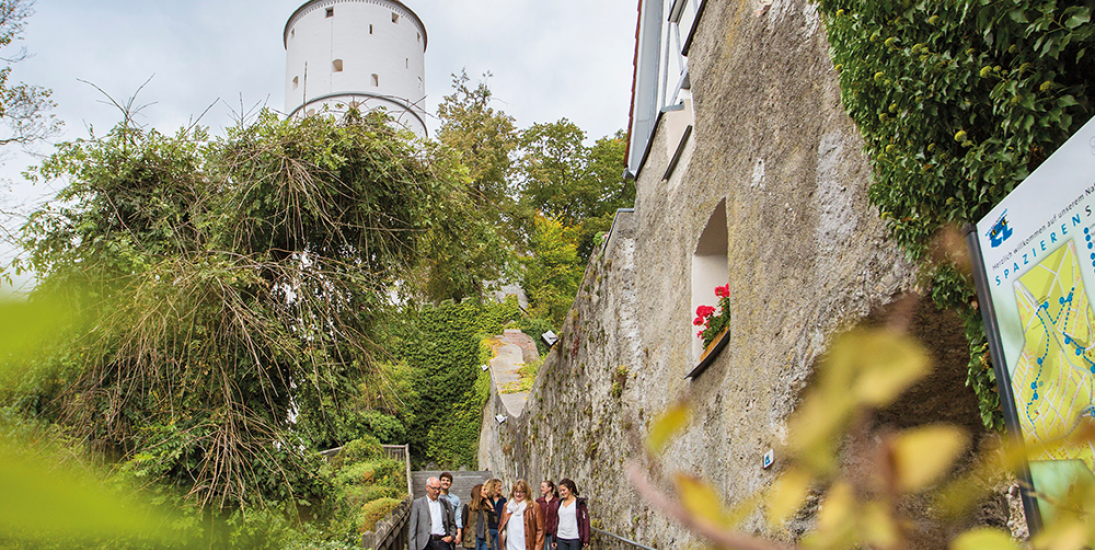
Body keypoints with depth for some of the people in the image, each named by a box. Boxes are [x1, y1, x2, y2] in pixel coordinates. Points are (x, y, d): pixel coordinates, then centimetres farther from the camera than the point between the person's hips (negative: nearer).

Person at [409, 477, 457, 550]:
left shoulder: (445, 503, 15)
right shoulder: (417, 503, 6)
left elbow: (452, 524, 23)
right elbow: (412, 527, 2)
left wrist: (451, 536, 4)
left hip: (443, 543, 2)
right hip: (426, 544, -2)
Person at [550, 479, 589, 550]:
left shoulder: (579, 503, -2)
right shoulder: (558, 503, 12)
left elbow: (585, 521, -3)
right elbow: (555, 521, 16)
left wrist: (586, 540, -9)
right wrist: (554, 539, 13)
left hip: (575, 539, -4)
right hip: (560, 539, 4)